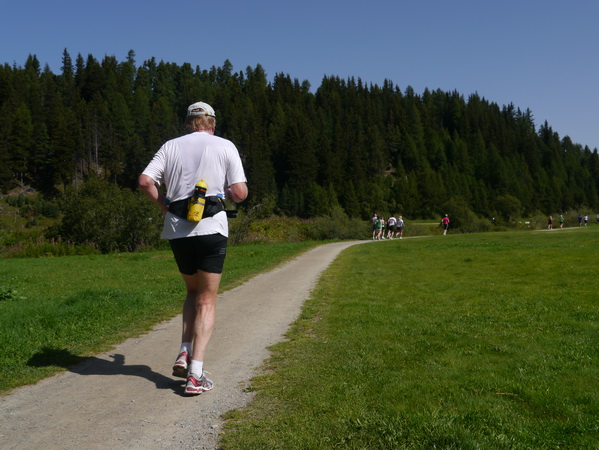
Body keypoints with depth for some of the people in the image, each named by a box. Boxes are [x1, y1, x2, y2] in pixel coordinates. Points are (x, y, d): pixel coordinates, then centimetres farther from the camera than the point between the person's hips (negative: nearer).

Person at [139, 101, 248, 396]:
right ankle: (196, 374, -2)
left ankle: (183, 354, 10)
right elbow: (240, 193, -5)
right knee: (206, 301, 4)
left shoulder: (171, 146, 10)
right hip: (211, 229, -3)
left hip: (177, 230, 3)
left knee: (193, 292, 22)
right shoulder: (225, 146, 2)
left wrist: (163, 205, 13)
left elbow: (145, 181, -1)